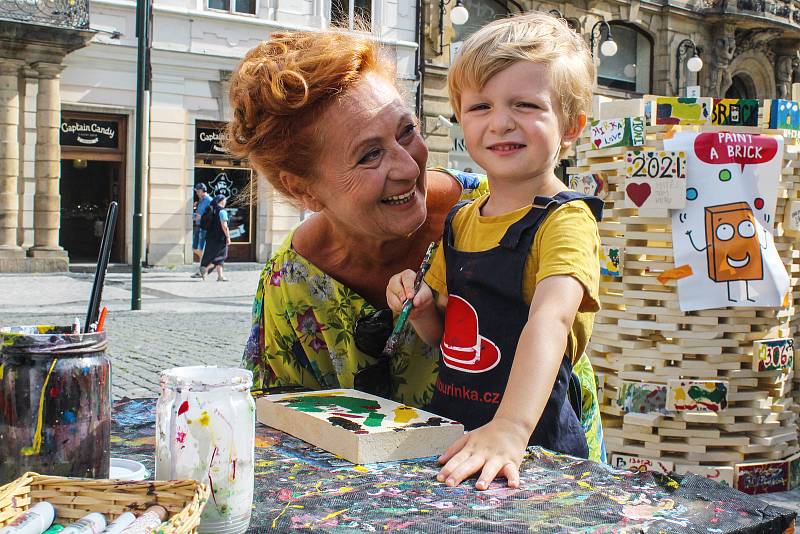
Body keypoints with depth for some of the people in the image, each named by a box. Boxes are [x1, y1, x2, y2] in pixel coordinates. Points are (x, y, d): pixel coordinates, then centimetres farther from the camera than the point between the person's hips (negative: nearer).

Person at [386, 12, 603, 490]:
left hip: (533, 449, -5)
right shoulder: (461, 221, 9)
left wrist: (510, 428, -40)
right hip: (451, 435, 5)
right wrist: (422, 309, -3)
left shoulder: (566, 220, -11)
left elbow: (550, 319, -28)